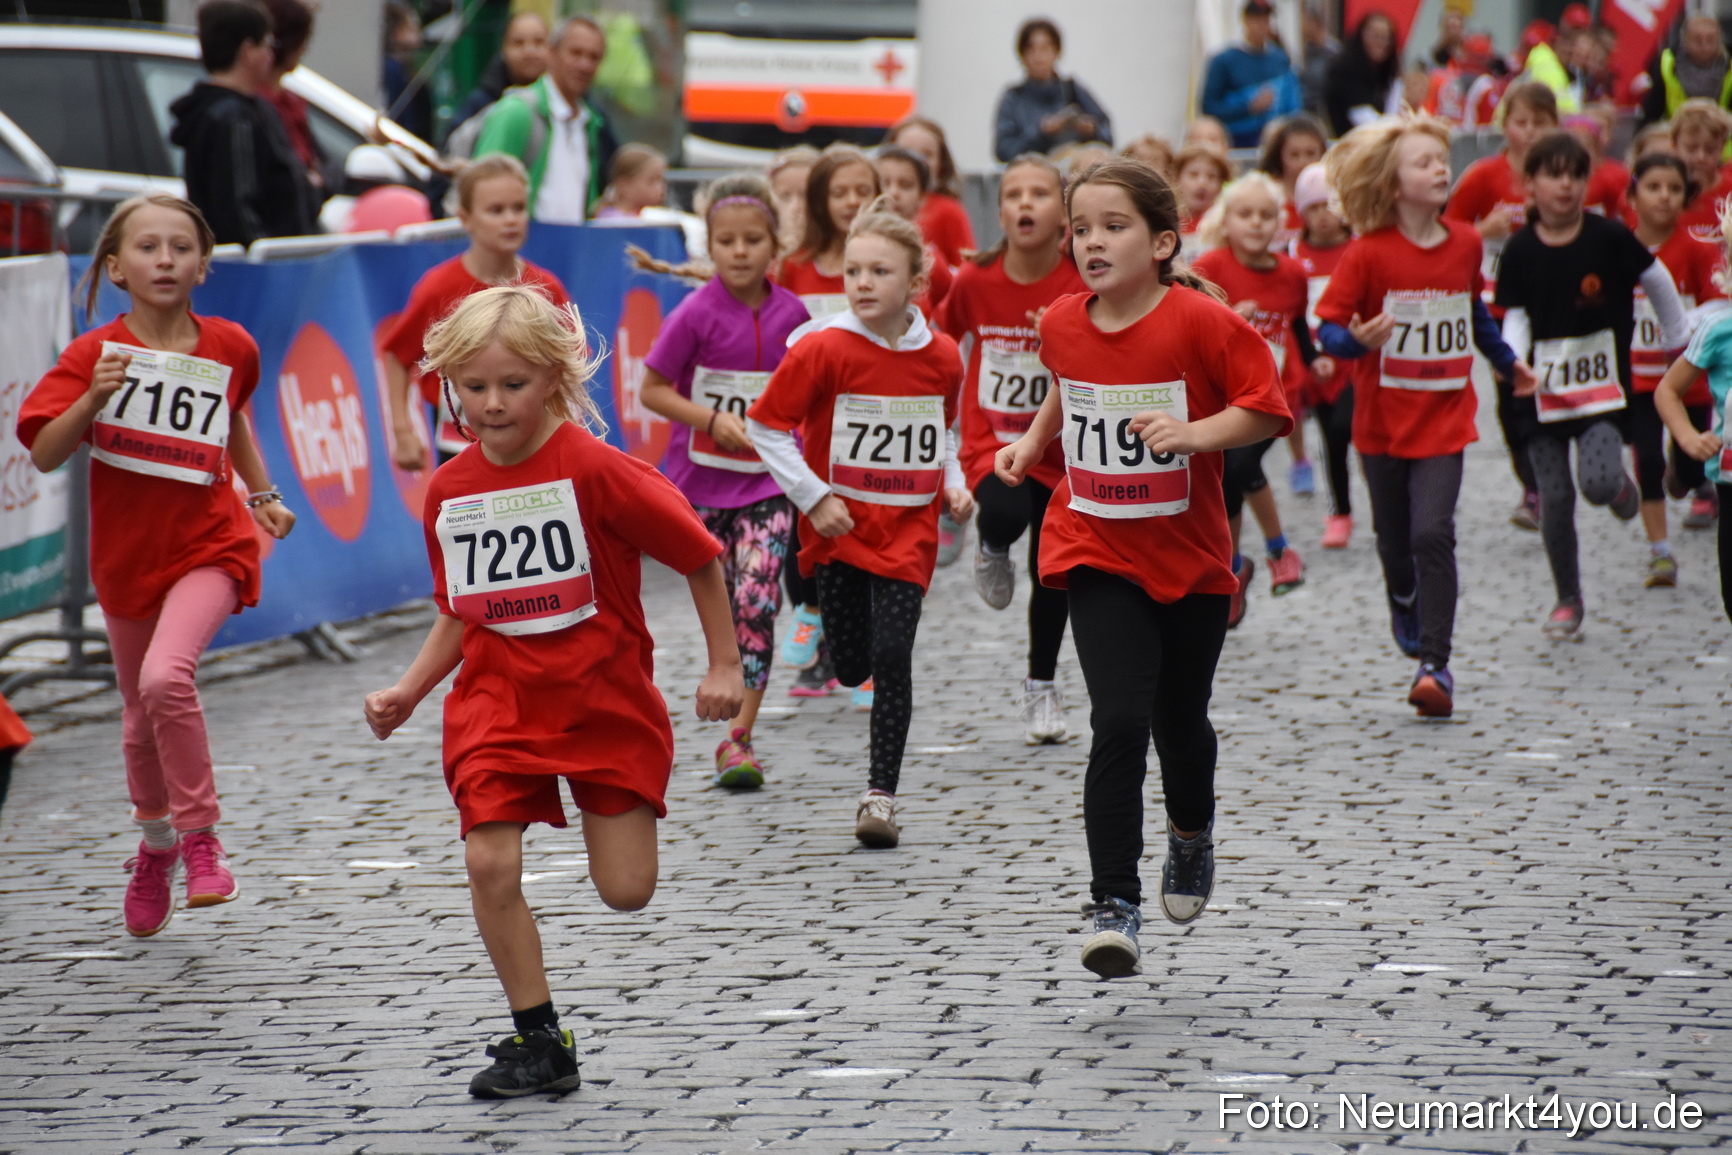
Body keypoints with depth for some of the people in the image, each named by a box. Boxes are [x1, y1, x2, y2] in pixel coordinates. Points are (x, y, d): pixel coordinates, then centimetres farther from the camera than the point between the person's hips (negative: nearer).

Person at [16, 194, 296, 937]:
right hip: (127, 556, 2)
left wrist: (263, 494, 15)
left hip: (207, 546, -2)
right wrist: (93, 398, -29)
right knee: (141, 719, 15)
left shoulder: (228, 348, -2)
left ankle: (200, 835, -11)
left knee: (166, 677, -27)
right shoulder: (95, 354, -7)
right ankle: (155, 845, 42)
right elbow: (44, 454, -15)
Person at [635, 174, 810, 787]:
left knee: (757, 601, -12)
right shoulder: (696, 315, -10)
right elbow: (652, 391, -6)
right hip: (701, 482, -1)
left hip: (768, 481, 1)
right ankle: (735, 731, 20)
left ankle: (738, 738, -9)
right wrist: (713, 420, -18)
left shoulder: (791, 313, -2)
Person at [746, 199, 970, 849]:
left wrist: (953, 484, 3)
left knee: (892, 657, -10)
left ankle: (881, 795, -3)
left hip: (908, 529, 1)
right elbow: (766, 426, -6)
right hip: (839, 525, -1)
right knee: (852, 668, 4)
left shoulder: (940, 358, 0)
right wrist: (814, 498, -11)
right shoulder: (822, 349, -11)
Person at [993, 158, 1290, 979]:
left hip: (1191, 558, -1)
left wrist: (1194, 433, -26)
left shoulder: (1203, 322, -15)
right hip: (1098, 556, 1)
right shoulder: (1062, 325, -1)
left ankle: (1192, 835, 48)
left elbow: (1268, 408, -13)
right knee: (1119, 723, -15)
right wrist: (1032, 442, 8)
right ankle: (1113, 907, -12)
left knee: (1180, 725, 15)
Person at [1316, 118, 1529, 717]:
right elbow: (1327, 325, -11)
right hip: (1383, 420, -1)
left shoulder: (1465, 244, 2)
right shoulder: (1368, 253, -11)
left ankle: (1436, 663, -10)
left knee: (1433, 534, -13)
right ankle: (1405, 602, 48)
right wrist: (1356, 341, -32)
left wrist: (1507, 363, 33)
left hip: (1444, 420, 1)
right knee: (1394, 537, 14)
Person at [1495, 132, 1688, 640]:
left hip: (1601, 382, -2)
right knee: (1555, 498, 2)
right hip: (1542, 389, 2)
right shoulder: (1521, 250, -3)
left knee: (1598, 483, -20)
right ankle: (1567, 602, 18)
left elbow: (1658, 282, 8)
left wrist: (1678, 342, 18)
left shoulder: (1608, 238, -7)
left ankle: (1621, 486, 19)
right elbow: (1515, 316, 0)